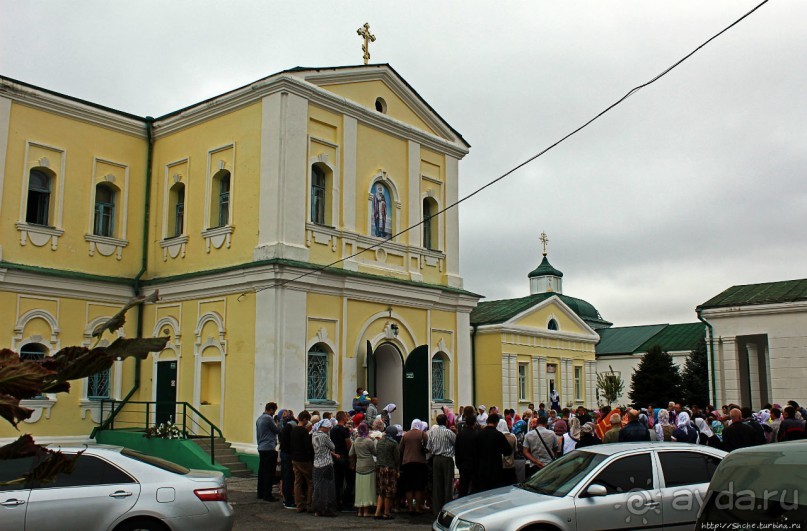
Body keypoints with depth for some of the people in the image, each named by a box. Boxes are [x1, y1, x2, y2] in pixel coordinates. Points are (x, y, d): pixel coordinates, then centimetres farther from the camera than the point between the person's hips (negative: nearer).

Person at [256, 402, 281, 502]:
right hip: (269, 448, -9)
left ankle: (260, 493, 18)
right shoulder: (269, 418, -14)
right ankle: (267, 494, -3)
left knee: (262, 471, 13)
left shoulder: (259, 419, 14)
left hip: (261, 448, 9)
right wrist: (277, 425, 8)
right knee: (269, 473, -4)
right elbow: (278, 431, -9)